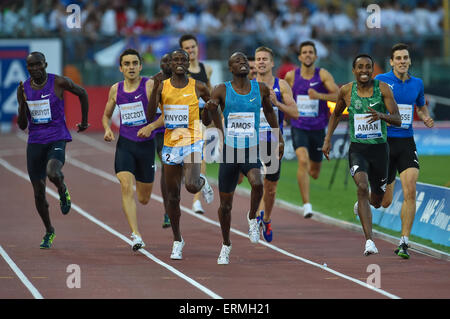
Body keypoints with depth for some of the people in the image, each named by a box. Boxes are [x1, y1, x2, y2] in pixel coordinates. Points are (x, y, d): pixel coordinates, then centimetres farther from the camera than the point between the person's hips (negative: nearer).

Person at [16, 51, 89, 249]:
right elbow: (22, 126, 3)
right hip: (35, 142, 3)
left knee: (53, 173, -33)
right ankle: (49, 232, 26)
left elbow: (82, 93, 12)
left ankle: (63, 191, 4)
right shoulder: (23, 89, 2)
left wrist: (84, 121, 16)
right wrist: (22, 103, -14)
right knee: (38, 193, 5)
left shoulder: (59, 83, -6)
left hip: (57, 139, -3)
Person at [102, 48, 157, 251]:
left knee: (143, 199, 9)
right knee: (126, 186, -22)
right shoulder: (115, 90, 5)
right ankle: (136, 235, -24)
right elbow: (106, 115, 20)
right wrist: (107, 129, -1)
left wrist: (150, 127, -28)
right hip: (124, 144, 1)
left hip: (146, 144, -1)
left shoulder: (150, 86, -7)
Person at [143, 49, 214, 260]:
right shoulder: (162, 87, 2)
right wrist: (154, 90, -15)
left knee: (191, 186, -24)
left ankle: (202, 182, 15)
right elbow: (150, 116, -8)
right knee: (173, 196, 6)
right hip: (170, 145, 2)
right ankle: (177, 241, 20)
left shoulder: (198, 87, 0)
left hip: (192, 143, -2)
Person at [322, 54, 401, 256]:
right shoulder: (346, 91, 0)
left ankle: (361, 204, 53)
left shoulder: (382, 89, -5)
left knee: (377, 201, 13)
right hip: (357, 148, -1)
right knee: (362, 187, -26)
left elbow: (397, 120, -11)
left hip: (380, 148, 1)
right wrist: (328, 139, 13)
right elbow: (336, 114, 20)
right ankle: (369, 241, -30)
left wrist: (382, 115, -32)